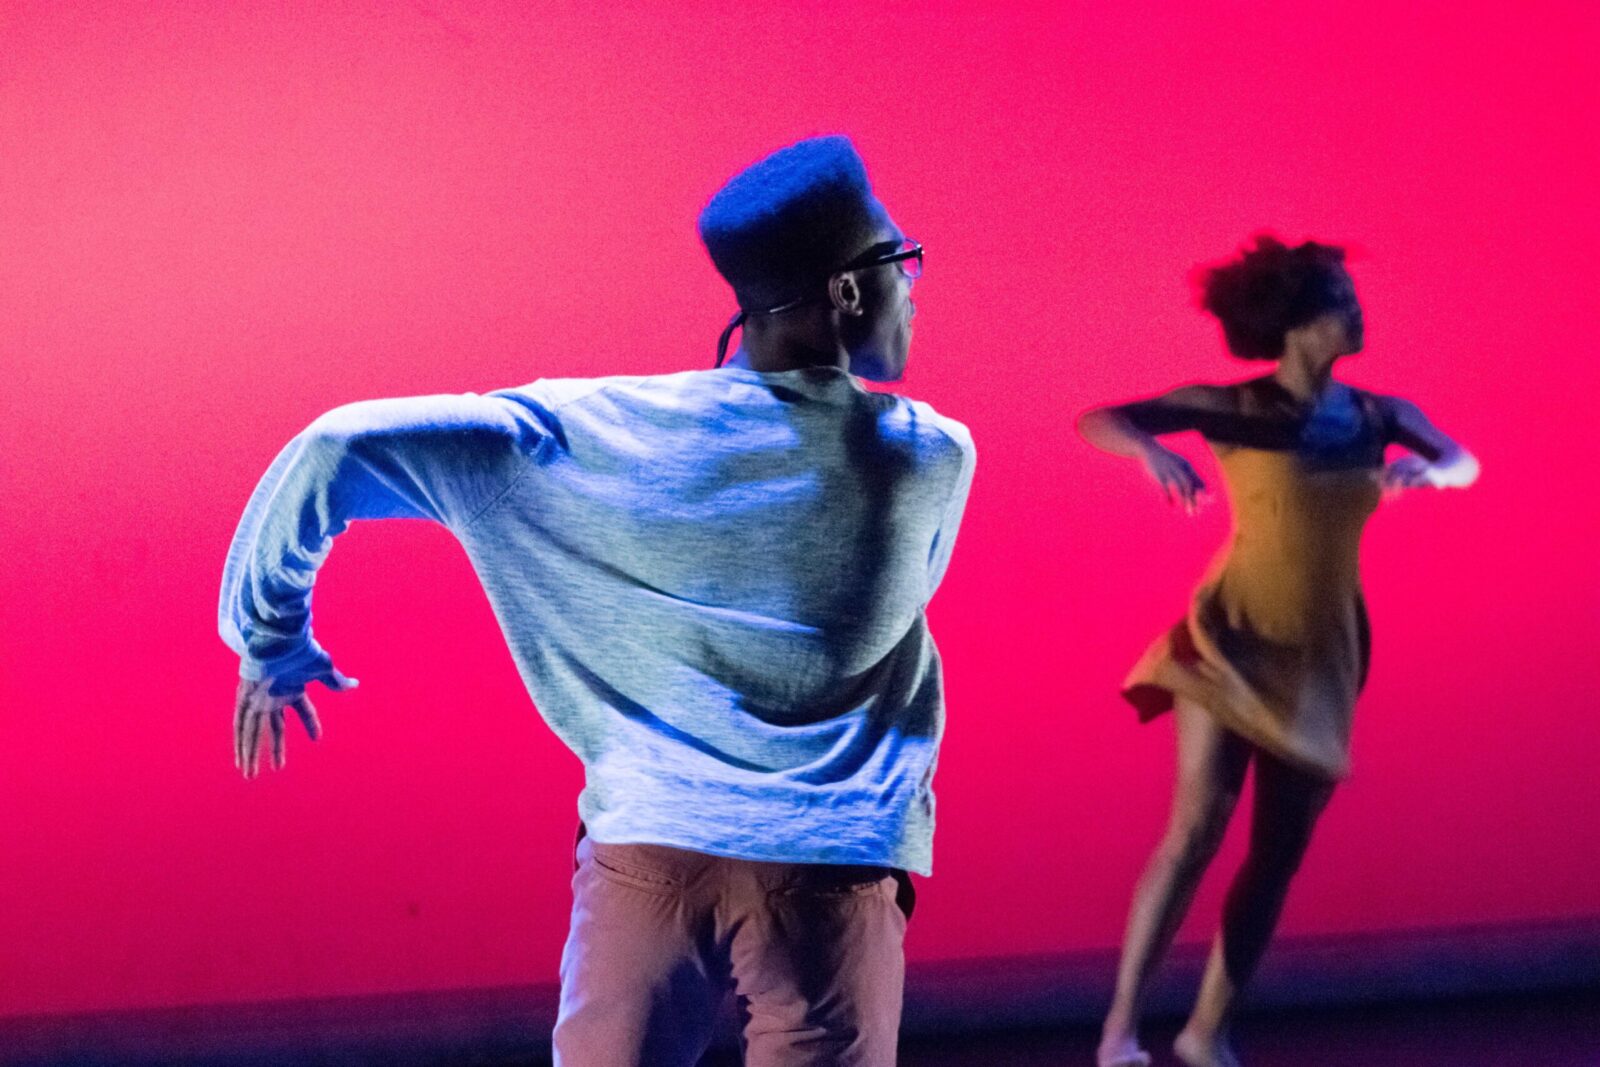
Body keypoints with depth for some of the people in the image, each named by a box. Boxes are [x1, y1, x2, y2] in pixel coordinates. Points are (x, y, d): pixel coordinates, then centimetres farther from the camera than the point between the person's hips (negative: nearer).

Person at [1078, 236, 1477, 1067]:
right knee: (1197, 829, -14)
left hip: (1324, 653, 5)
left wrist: (1423, 473, -30)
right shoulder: (1233, 409, -10)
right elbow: (1096, 422, -14)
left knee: (1279, 852, 6)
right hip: (1231, 637, -4)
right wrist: (1151, 449, -35)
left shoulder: (1378, 416, 1)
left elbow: (1464, 464, -8)